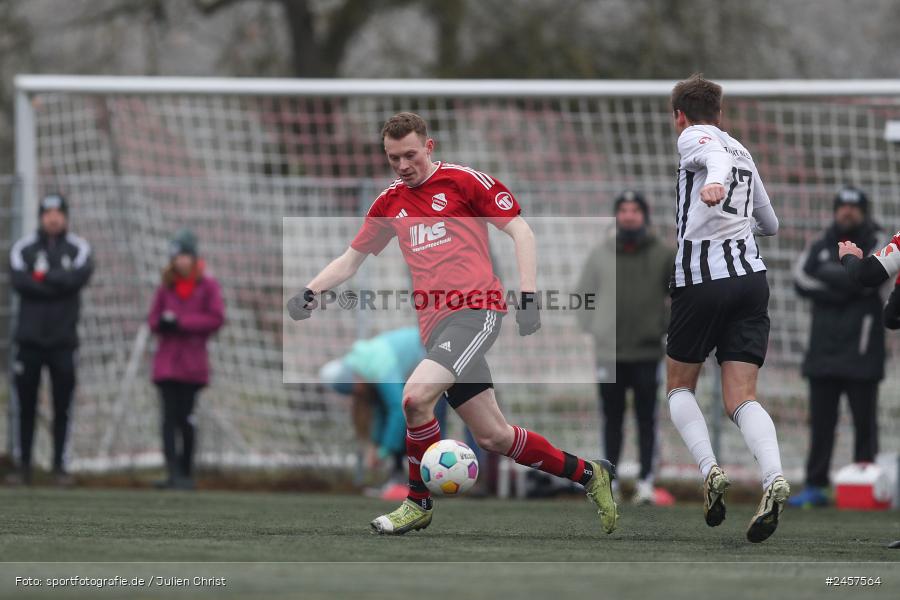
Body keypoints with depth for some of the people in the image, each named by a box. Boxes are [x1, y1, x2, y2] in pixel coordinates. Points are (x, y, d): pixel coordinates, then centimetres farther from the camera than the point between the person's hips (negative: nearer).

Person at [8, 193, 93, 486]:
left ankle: (60, 466, 6)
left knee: (62, 407, 1)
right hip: (30, 338, 0)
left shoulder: (79, 248, 6)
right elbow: (19, 281, -11)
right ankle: (24, 465, 6)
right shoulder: (23, 247, 5)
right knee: (26, 405, 2)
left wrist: (44, 276, -9)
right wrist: (59, 283, -12)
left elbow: (78, 278, -12)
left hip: (63, 340, 0)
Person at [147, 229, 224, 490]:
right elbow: (153, 318, 11)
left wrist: (181, 322, -14)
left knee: (185, 419, 3)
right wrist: (162, 323, -13)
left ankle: (186, 473, 13)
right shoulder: (166, 285, 9)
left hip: (192, 362, -2)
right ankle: (173, 473, -11)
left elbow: (216, 318, -8)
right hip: (167, 359, 2)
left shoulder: (207, 285, 0)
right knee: (170, 417, -7)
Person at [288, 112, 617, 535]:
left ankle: (419, 503, -7)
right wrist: (310, 292, 5)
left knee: (416, 397, -26)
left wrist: (528, 295, -10)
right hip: (435, 326, 6)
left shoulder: (463, 180, 0)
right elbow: (350, 260, 23)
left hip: (476, 310, -6)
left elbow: (520, 231, 0)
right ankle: (588, 474, 24)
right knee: (493, 437, 5)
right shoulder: (390, 203, 17)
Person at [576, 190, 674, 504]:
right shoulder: (600, 255, 6)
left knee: (646, 419, -1)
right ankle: (609, 479, 10)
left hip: (648, 352, -1)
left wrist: (667, 325, 0)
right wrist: (592, 329, -2)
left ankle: (646, 479, 0)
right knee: (612, 419, 6)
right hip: (609, 354, 1)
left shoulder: (663, 255, 3)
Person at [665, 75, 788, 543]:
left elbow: (715, 155, -22)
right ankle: (773, 476, -28)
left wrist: (714, 181, -44)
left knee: (679, 387, 14)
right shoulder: (743, 154, 24)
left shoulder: (693, 138, 4)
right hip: (752, 276, 5)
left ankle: (710, 470, -9)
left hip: (701, 280, -5)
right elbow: (770, 225, 33)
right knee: (742, 399, -2)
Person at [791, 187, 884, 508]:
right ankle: (815, 486, 8)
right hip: (823, 349, 3)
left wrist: (830, 274, -9)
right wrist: (839, 291, -12)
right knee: (820, 421, 4)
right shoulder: (820, 247, 15)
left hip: (860, 350, -3)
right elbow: (801, 279, 0)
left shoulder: (875, 244, 5)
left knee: (864, 420, -3)